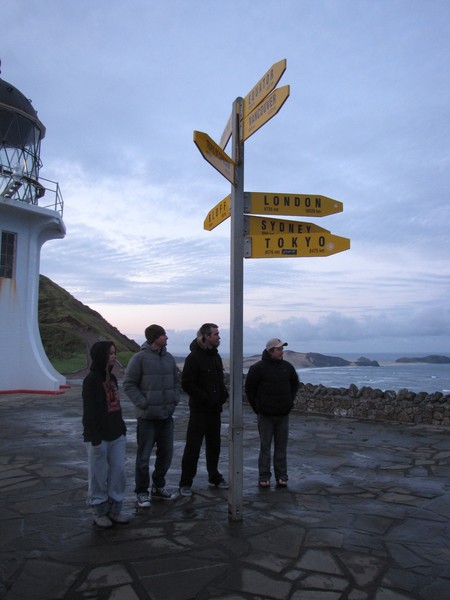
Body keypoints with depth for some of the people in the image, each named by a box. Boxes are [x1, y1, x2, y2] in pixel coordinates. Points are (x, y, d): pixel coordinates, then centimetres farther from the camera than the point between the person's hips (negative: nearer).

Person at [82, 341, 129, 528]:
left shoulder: (112, 377, 10)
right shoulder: (91, 380, -12)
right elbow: (88, 411, -15)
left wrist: (122, 428, 14)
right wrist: (94, 436, -17)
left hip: (117, 435, 7)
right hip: (99, 436, -7)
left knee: (119, 473, 9)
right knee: (98, 476, 6)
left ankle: (114, 510, 22)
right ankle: (99, 512, 20)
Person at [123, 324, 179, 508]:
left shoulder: (169, 357, 7)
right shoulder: (140, 358, -12)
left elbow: (176, 380, 17)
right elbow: (128, 384, -10)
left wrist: (175, 398, 3)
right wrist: (142, 403, -16)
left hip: (167, 415, 6)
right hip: (147, 416, -6)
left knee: (166, 453, 15)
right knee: (144, 456, 3)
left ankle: (159, 487, 32)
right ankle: (141, 492, 18)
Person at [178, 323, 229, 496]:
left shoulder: (216, 356, 10)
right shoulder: (194, 357, -14)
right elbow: (187, 383, -18)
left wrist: (223, 393, 2)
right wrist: (205, 398, -19)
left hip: (215, 409, 8)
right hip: (199, 409, -7)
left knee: (214, 445, 16)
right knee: (193, 446, -2)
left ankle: (214, 477, 30)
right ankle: (185, 482, 8)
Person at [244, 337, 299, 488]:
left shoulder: (287, 366, 3)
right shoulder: (258, 368, -10)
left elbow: (295, 384, 19)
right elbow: (249, 388, -2)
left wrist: (290, 401, 12)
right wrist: (256, 407, -2)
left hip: (283, 414, 4)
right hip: (265, 415, -3)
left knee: (281, 447, 9)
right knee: (265, 447, 5)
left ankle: (281, 476, 18)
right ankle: (264, 477, 13)